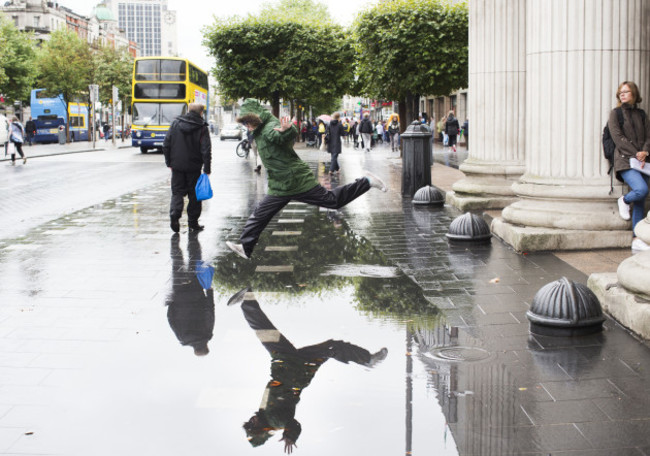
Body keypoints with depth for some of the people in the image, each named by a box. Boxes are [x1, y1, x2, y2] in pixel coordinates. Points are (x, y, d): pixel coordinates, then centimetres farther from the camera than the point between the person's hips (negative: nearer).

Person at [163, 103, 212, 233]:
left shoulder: (175, 123, 2)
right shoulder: (202, 128, -7)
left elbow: (166, 145, 3)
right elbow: (206, 150, -12)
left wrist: (169, 162, 11)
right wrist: (207, 169, -8)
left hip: (177, 165, 2)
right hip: (194, 167, -2)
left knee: (177, 192, 9)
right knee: (194, 194, 9)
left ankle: (174, 215, -14)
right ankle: (193, 222, 12)